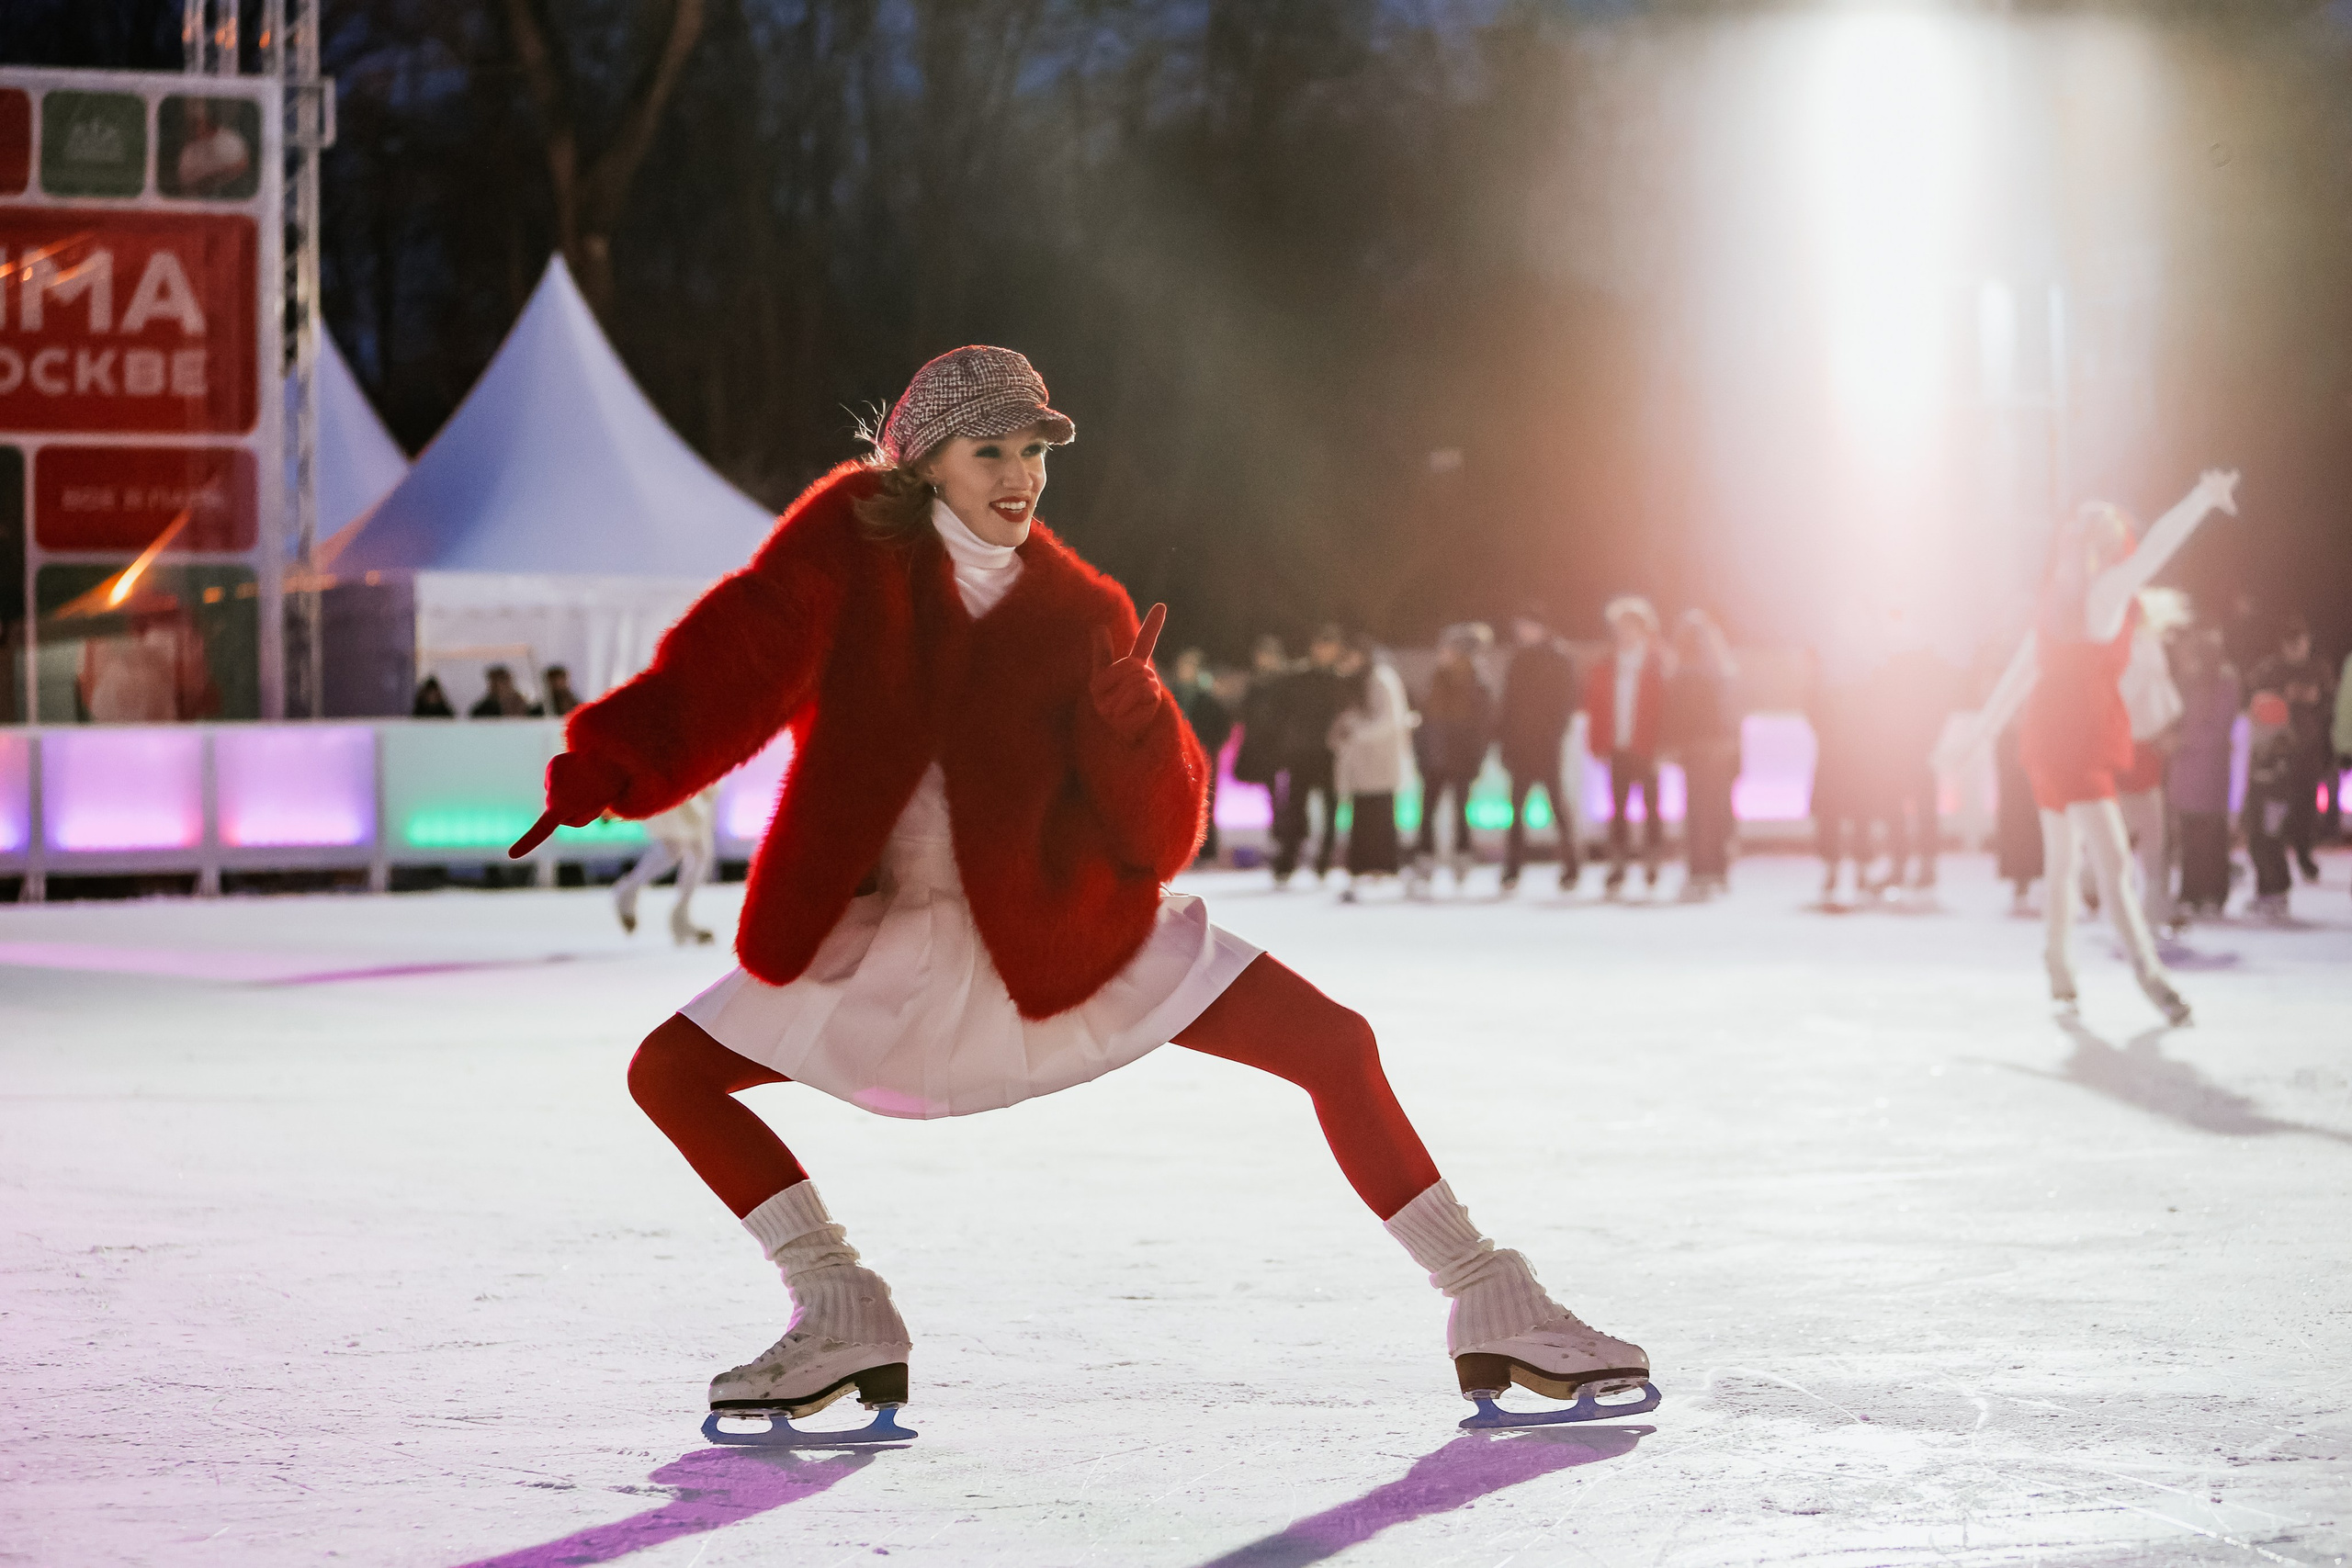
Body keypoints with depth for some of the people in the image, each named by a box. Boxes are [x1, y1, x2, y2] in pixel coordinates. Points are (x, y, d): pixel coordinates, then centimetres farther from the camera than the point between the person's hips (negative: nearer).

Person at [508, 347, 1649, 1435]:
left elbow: (1159, 839, -9)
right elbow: (739, 660, -19)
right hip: (888, 941, 1)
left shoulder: (1078, 614, -5)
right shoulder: (852, 540, -6)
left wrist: (1130, 719, -28)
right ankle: (843, 1323, 3)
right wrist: (615, 763, -34)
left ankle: (1492, 1314, -1)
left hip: (1062, 927, -1)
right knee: (668, 1075, -6)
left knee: (1336, 1046, -12)